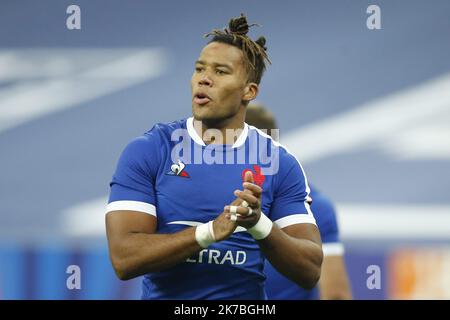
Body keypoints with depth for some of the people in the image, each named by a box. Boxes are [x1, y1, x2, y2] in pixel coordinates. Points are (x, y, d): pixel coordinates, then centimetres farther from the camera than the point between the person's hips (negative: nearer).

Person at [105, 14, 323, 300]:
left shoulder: (280, 164, 5)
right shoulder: (146, 151, 0)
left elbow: (310, 271, 0)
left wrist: (259, 225, -16)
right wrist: (210, 231, -19)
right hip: (165, 296, -1)